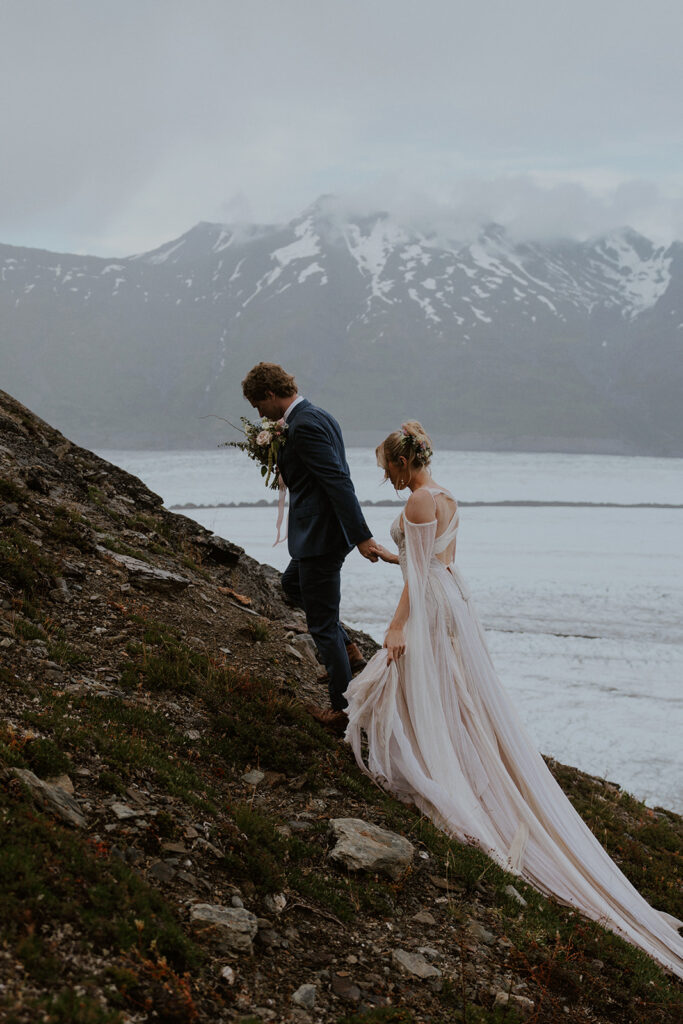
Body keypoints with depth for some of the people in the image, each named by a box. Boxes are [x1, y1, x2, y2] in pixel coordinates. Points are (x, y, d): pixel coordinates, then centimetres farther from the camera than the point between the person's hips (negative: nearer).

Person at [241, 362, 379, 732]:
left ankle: (343, 710, 11)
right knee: (292, 583, 33)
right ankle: (347, 648, 32)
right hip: (327, 532, 11)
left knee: (322, 624, 0)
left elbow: (339, 482, -27)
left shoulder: (303, 426, -21)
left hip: (320, 537, -11)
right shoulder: (319, 416, 10)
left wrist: (361, 536, -28)